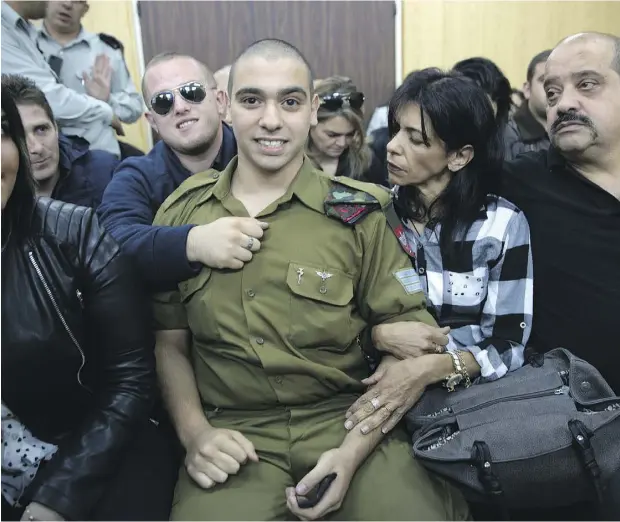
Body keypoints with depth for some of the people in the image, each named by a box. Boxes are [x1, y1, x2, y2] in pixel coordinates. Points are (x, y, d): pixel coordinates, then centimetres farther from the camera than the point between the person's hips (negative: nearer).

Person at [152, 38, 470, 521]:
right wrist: (194, 433, -5)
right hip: (234, 435, 1)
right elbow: (169, 343, 11)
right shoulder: (182, 213, 4)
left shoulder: (359, 212, -3)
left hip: (347, 421, 0)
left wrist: (353, 451, -12)